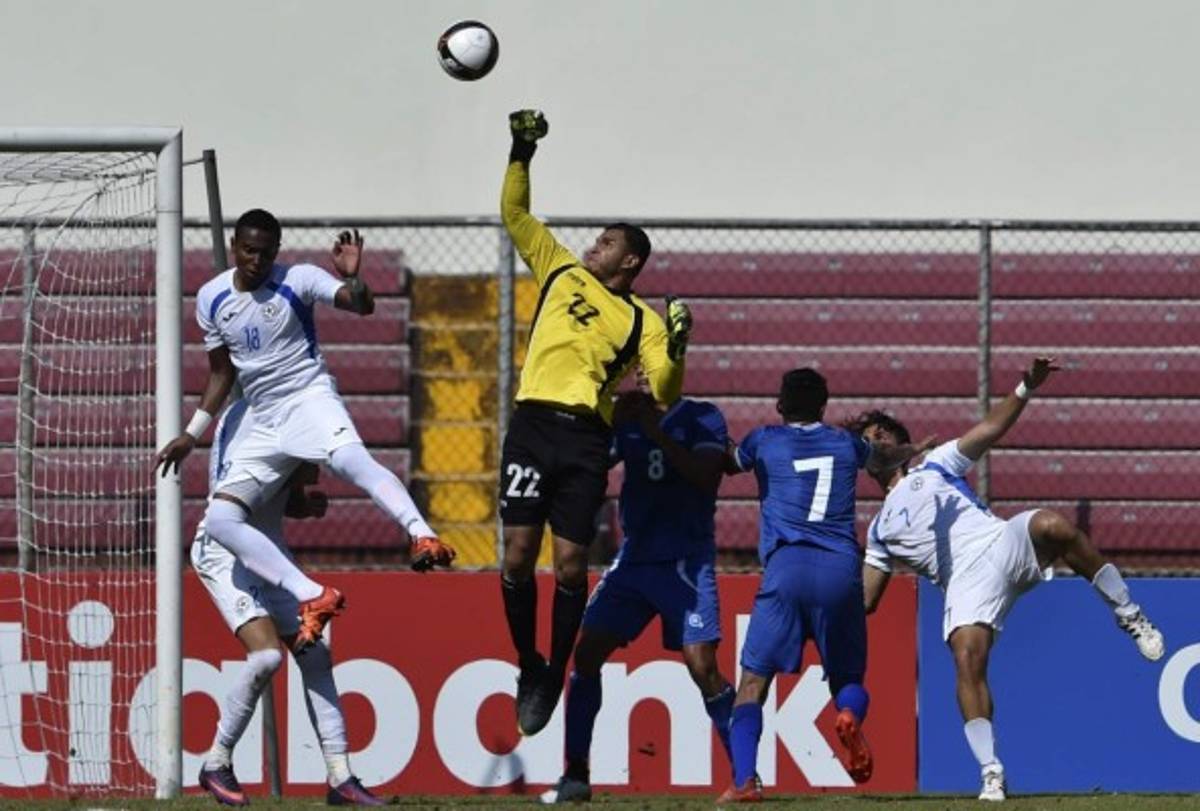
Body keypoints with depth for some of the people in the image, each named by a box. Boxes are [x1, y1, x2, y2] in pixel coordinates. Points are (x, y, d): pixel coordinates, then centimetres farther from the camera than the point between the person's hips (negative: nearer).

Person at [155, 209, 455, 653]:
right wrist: (190, 436, 17)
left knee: (351, 460, -38)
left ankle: (423, 537, -51)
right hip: (262, 423, 5)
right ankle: (314, 598, -20)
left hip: (309, 397, -5)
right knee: (219, 519, -13)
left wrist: (351, 278, -38)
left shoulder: (296, 280, -6)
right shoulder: (211, 299, 7)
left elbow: (363, 305, -17)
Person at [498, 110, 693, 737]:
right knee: (518, 555, -5)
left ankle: (553, 676, 10)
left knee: (570, 565, -4)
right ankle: (528, 665, 12)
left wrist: (676, 351, -15)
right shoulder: (561, 273, 18)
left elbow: (664, 393, 3)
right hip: (533, 426, 1)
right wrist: (522, 151, 12)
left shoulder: (641, 320, 11)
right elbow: (515, 214, 21)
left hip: (586, 440, -1)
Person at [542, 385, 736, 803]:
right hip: (634, 560, 5)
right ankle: (575, 776, 5)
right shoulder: (627, 422, 10)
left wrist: (656, 432, -22)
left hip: (686, 562, -5)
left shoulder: (700, 418, -3)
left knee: (703, 668, -14)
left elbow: (707, 475, -17)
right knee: (586, 654, -3)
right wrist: (612, 422, -14)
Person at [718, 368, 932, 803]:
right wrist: (915, 450, 66)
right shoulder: (846, 443, 21)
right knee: (847, 678, 15)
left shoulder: (764, 441, 12)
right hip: (842, 570, 2)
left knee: (753, 682, 0)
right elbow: (884, 459, 44)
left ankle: (744, 779, -20)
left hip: (786, 569, -2)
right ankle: (849, 715, -22)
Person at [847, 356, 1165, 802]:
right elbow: (862, 598, 26)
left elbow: (992, 427, 14)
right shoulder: (882, 529, 28)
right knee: (968, 659, -23)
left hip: (1002, 544, -1)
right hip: (966, 580, 2)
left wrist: (1026, 388, -2)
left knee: (1052, 526, -34)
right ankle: (991, 774, -20)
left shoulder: (937, 464, 25)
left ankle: (1130, 617, -19)